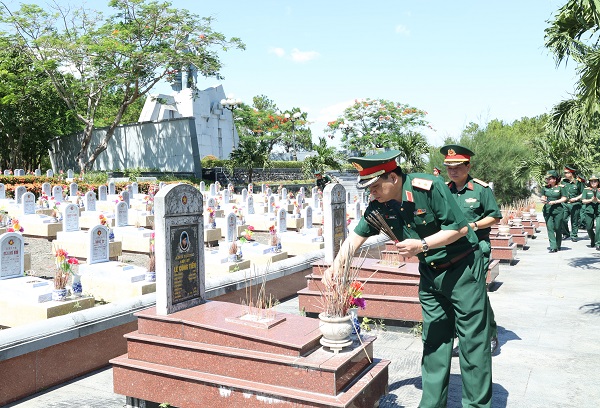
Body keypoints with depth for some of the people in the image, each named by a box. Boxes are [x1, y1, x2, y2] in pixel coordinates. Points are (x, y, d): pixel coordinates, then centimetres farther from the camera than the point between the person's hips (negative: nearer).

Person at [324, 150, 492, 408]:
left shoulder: (429, 188, -24)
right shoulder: (380, 206, -5)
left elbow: (460, 227, -20)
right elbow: (358, 235, 5)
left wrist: (421, 245, -25)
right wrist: (335, 265, -2)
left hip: (462, 267, -5)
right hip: (430, 272, 6)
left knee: (472, 340, 1)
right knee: (434, 340, 10)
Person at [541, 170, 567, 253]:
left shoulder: (560, 187, -2)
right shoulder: (545, 188, 8)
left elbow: (564, 198, -3)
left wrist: (554, 202, -14)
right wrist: (543, 200, -6)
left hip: (558, 210, -2)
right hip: (547, 210, 3)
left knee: (558, 228, 6)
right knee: (550, 228, -5)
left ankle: (558, 246, 23)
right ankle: (553, 247, -5)